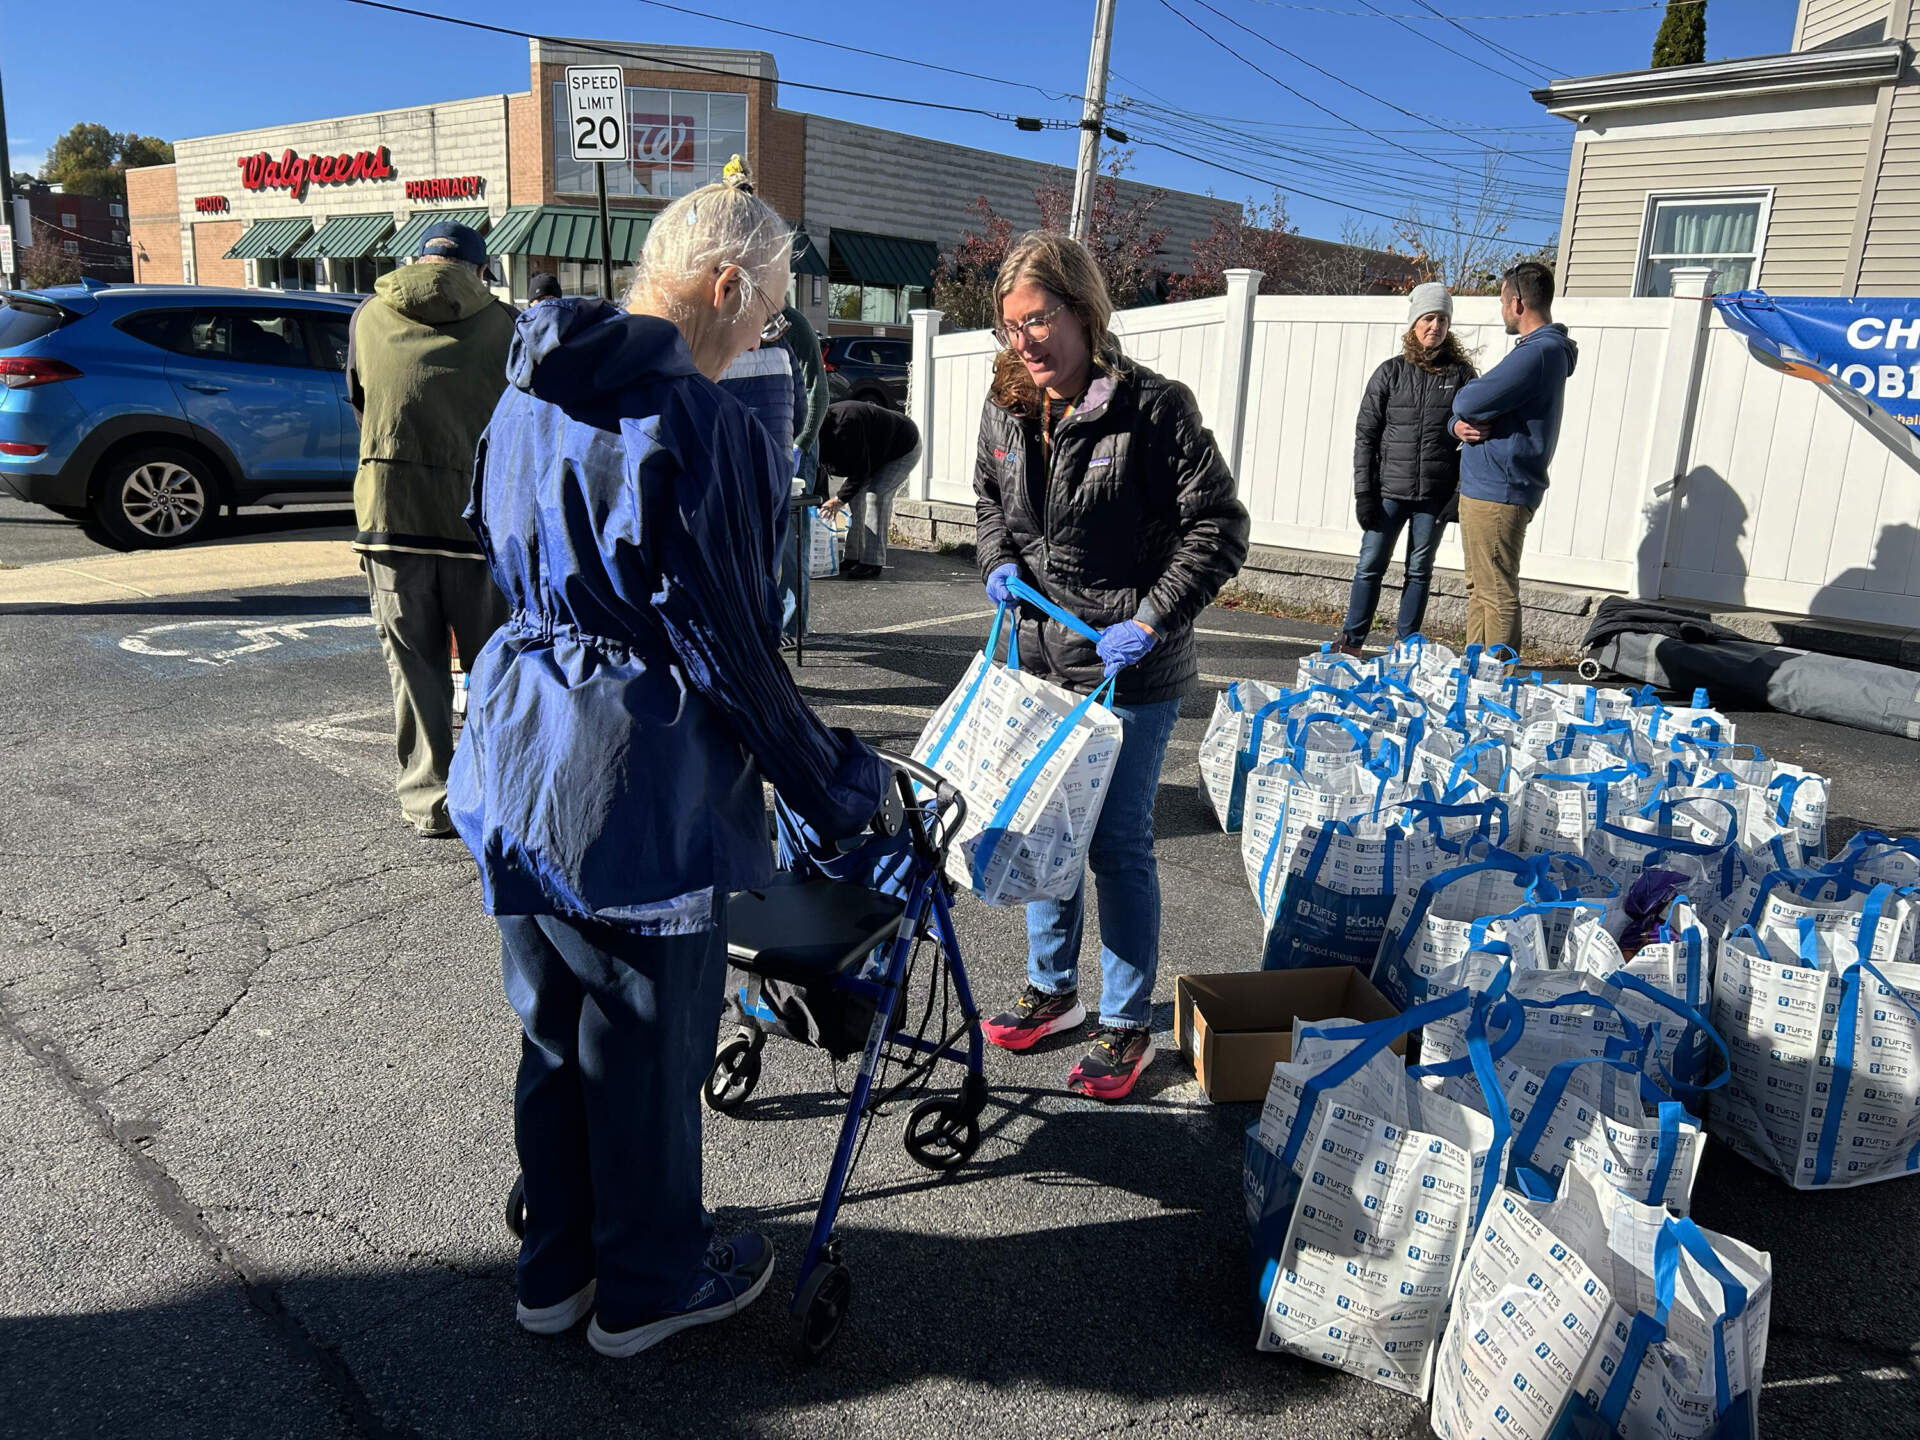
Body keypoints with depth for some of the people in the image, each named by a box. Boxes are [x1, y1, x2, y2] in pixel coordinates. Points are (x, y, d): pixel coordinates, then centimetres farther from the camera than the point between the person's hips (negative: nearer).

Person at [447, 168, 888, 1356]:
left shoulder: (530, 398, 9)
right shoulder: (697, 423, -19)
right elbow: (729, 645, -19)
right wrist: (837, 784, -7)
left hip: (519, 765, 9)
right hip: (638, 787, -8)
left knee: (553, 1031, 22)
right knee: (649, 1046, 11)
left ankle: (557, 1266, 41)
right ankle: (646, 1286, 32)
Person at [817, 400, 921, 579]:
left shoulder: (845, 424, -38)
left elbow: (860, 470, -33)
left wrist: (839, 499, -28)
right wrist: (820, 500, -10)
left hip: (903, 450, -9)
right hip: (876, 452, 9)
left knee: (876, 495, -21)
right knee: (853, 494, 0)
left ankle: (872, 563, -19)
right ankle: (853, 558, 4)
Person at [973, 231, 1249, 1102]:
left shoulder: (1154, 407, -16)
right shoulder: (1005, 410, 2)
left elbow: (1217, 529, -13)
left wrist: (1152, 620, -19)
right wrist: (999, 561, 2)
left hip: (1128, 670, -6)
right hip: (1036, 656, 6)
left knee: (1117, 843, 3)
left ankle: (1127, 1026, 21)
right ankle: (1052, 989, 37)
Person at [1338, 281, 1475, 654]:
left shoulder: (1461, 375, 4)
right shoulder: (1391, 372, 3)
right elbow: (1366, 434, 2)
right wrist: (1363, 492, -4)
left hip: (1436, 495, 1)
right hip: (1389, 490, 0)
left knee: (1420, 570, 7)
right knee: (1370, 565, 0)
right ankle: (1351, 640, 10)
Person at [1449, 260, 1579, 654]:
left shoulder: (1538, 353, -16)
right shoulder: (1546, 349, 20)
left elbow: (1468, 402, -22)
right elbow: (1464, 409, 18)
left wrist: (1463, 397, 1)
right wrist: (1460, 425, -5)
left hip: (1496, 493, -11)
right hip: (1486, 487, 11)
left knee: (1497, 593, -7)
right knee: (1480, 589, 15)